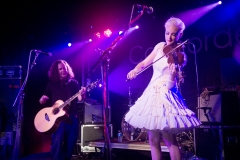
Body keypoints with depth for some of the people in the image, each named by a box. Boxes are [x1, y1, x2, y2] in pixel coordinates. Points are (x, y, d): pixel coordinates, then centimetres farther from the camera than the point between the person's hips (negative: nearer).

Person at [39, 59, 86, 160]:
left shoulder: (73, 83, 9)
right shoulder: (52, 84, 9)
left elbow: (79, 99, 1)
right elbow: (42, 101, 11)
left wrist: (81, 94, -21)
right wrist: (42, 99, -12)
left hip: (72, 117, 2)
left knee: (70, 145, 6)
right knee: (57, 143, -16)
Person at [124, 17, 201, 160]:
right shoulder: (160, 46, 7)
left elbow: (170, 85, -21)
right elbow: (144, 63, 13)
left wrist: (173, 74, -41)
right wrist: (135, 70, -7)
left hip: (166, 96, -6)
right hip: (152, 93, 6)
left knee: (170, 140, -5)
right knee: (153, 140, 9)